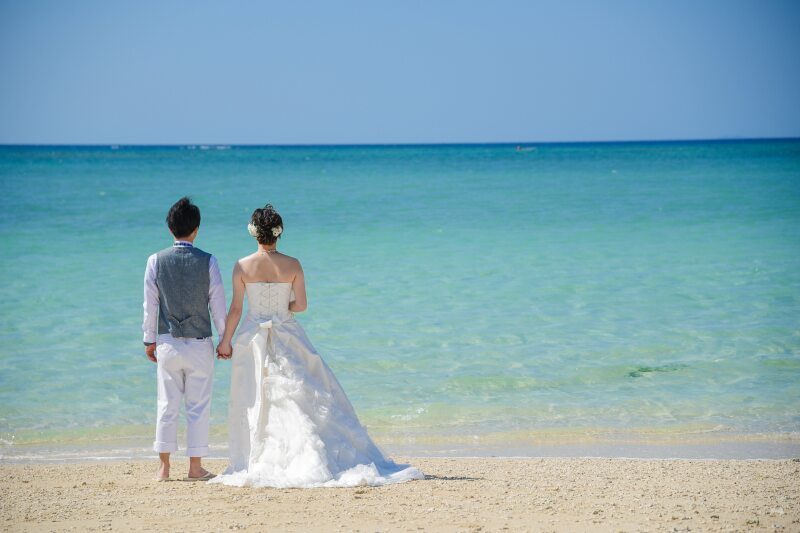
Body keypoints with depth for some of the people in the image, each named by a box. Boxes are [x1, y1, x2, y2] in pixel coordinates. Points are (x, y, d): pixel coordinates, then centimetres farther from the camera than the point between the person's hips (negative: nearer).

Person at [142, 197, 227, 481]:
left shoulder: (156, 261, -4)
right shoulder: (207, 261, -8)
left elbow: (150, 305, 0)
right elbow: (218, 303, -4)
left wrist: (149, 340, 10)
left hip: (167, 342, 2)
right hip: (199, 343, -2)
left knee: (167, 404, 8)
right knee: (198, 405, 5)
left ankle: (164, 466, 10)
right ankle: (195, 467, 8)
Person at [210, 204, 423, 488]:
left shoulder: (242, 266, -6)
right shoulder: (293, 265, -4)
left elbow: (235, 308, -4)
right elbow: (301, 305, -4)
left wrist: (225, 341, 5)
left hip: (252, 338, 0)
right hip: (288, 339, 0)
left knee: (254, 403, 7)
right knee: (303, 397, 6)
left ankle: (257, 467, 5)